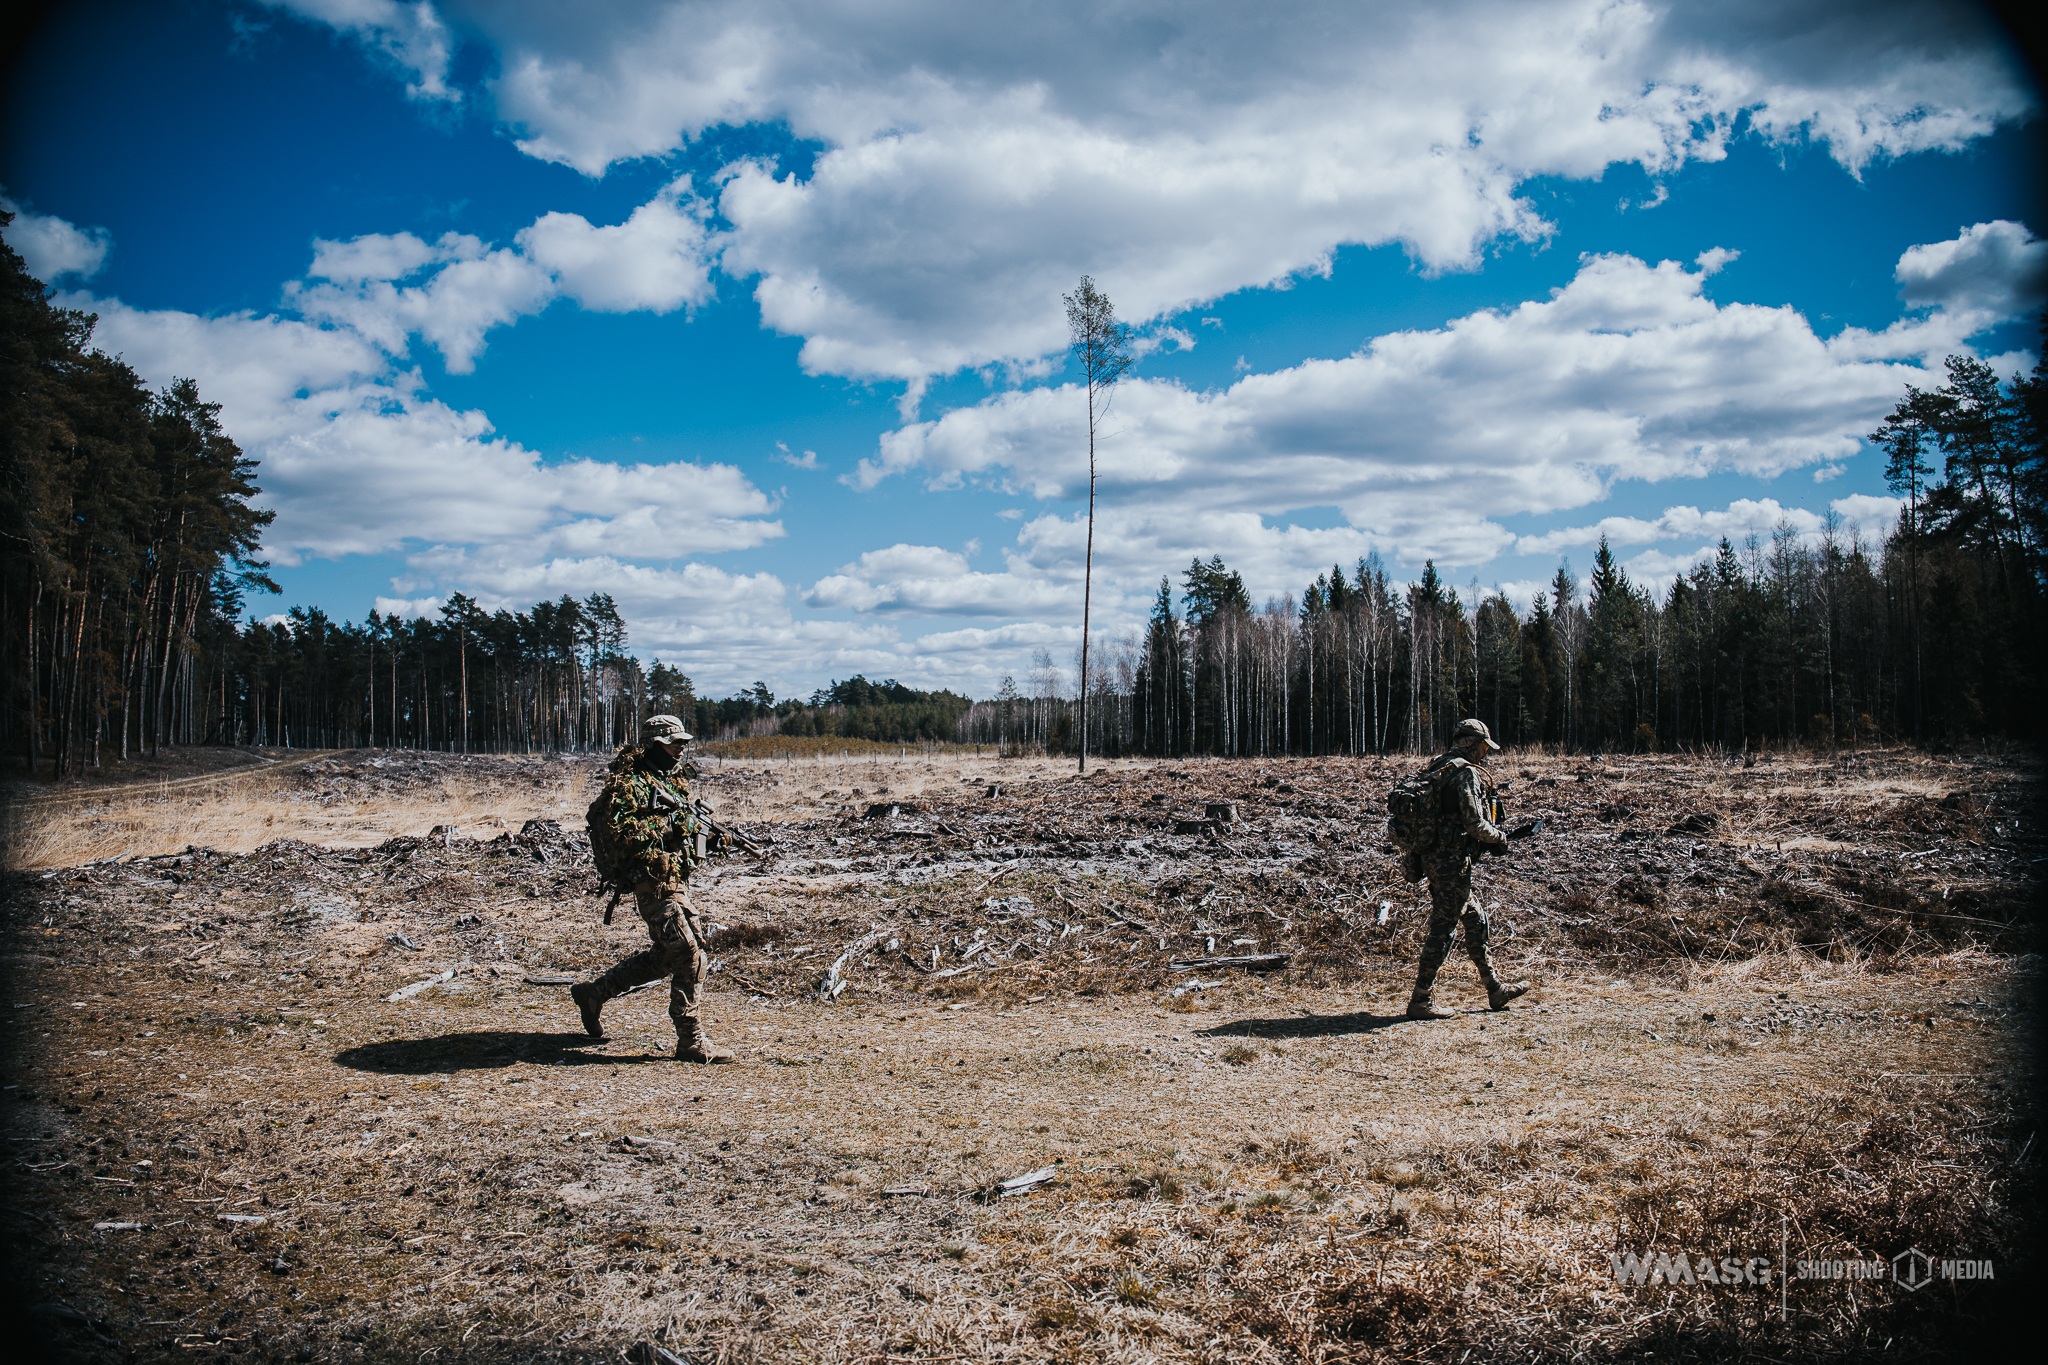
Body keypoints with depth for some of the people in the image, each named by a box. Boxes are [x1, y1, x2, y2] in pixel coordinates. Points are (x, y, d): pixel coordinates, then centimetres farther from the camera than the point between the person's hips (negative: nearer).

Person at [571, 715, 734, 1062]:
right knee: (690, 954, -13)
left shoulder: (672, 781, 18)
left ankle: (593, 993, 32)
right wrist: (665, 825, -22)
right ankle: (691, 1040, -7)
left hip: (677, 879, 10)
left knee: (665, 955, 18)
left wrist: (697, 834, 11)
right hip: (655, 881, -10)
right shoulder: (631, 782, -9)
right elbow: (618, 830, -22)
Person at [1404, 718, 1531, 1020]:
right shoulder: (1465, 772, -13)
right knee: (1442, 930, -4)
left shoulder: (1436, 768, 15)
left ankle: (1494, 989, 28)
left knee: (1475, 920, 19)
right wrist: (1499, 838, -1)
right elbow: (1475, 824, -19)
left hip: (1431, 856, 10)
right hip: (1452, 860, -10)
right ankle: (1421, 1001, -1)